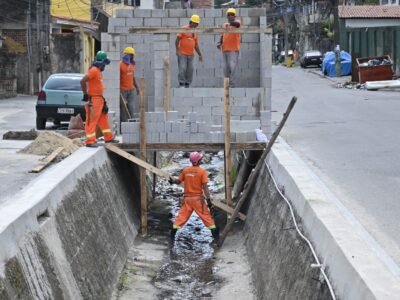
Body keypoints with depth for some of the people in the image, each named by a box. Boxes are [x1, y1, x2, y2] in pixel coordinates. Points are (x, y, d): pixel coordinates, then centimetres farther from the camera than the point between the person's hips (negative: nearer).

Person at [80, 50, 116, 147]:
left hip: (99, 99, 10)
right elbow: (83, 81, -26)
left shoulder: (98, 71, 13)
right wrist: (85, 94, -19)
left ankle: (108, 138, 29)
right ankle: (90, 141, -5)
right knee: (91, 120, -7)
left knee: (103, 119, 19)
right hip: (93, 100, -10)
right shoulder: (94, 70, -17)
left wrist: (103, 99, 21)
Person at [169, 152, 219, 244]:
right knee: (207, 217, 2)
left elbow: (179, 181, 11)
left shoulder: (185, 170, 2)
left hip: (187, 198, 3)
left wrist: (172, 180, 25)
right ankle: (216, 236, 1)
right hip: (198, 198, -3)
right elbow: (205, 187, -12)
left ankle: (172, 237, 9)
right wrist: (208, 199, -11)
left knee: (181, 217, 9)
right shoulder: (202, 171, -8)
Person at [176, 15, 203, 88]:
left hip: (191, 54, 6)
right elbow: (177, 40, -6)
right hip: (182, 54, -6)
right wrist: (177, 50, -14)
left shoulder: (195, 32, 16)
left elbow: (196, 45, 21)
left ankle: (187, 84, 9)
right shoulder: (184, 29, -2)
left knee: (190, 70, 2)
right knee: (182, 69, -11)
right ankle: (181, 84, -7)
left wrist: (200, 54, 16)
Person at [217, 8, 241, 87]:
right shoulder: (224, 25, 18)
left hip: (234, 50, -6)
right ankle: (227, 84, 13)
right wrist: (220, 43, -1)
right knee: (225, 68, 7)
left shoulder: (236, 22, 1)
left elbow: (238, 24, -24)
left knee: (232, 67, -16)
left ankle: (232, 84, -18)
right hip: (225, 50, 6)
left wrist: (230, 23, -44)